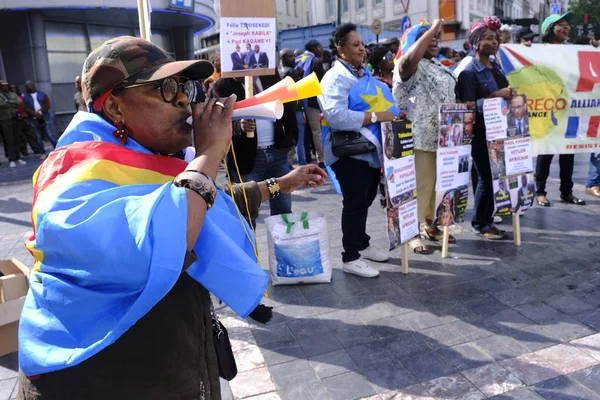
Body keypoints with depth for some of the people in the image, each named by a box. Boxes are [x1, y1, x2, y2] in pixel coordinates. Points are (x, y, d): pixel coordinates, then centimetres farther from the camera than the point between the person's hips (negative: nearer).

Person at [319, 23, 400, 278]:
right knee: (355, 203, -4)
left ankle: (362, 245, 33)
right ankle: (350, 258, 8)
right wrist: (374, 117, -24)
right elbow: (335, 115, -28)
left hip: (370, 149, 9)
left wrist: (392, 113, 7)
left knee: (365, 201, 17)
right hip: (349, 151, -9)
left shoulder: (365, 75, 16)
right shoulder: (336, 77, -13)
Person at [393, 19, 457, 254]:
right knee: (420, 187, -7)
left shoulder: (438, 66, 21)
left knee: (437, 185, 13)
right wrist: (432, 29, -22)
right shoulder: (409, 67, -7)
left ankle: (429, 226, 26)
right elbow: (409, 59, -31)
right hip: (421, 139, -8)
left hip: (443, 137, 9)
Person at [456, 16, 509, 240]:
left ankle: (488, 219, 23)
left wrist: (511, 96, 2)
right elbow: (469, 106, -17)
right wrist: (496, 96, -23)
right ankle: (480, 224, 13)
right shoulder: (469, 72, -10)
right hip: (480, 133, -7)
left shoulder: (497, 68, 13)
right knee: (485, 178, -1)